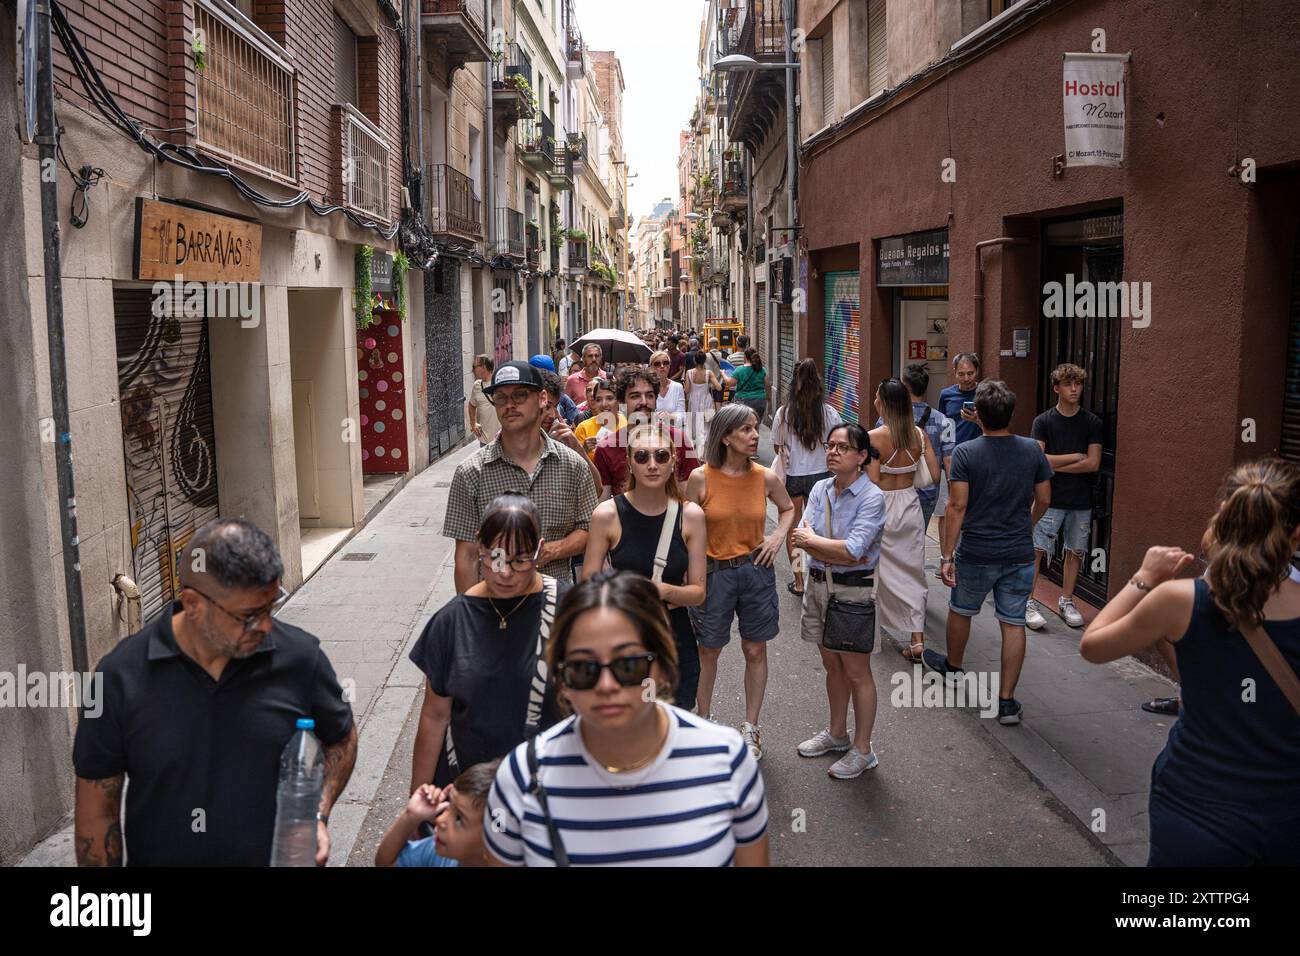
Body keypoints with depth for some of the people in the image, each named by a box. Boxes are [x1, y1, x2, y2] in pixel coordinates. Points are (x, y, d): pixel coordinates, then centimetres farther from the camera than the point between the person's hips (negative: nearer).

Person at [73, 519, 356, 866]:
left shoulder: (300, 657, -14)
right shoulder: (121, 677, -15)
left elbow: (341, 739, 2)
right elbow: (97, 807, -6)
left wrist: (318, 815, -10)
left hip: (282, 857, 0)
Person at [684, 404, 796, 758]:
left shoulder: (766, 478, -4)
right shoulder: (700, 478, -12)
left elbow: (788, 508, 17)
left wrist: (778, 536, -1)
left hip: (756, 569, 2)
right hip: (714, 572, -2)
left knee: (755, 651, 10)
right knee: (708, 651, 12)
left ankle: (750, 727, 27)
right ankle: (705, 719, 32)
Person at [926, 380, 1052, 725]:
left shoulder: (966, 453, -12)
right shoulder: (1032, 450, -2)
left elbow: (957, 506, -14)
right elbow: (1043, 500, 6)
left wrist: (947, 555, -10)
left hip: (977, 553, -2)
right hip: (1020, 554, 2)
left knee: (960, 611, 21)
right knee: (1013, 623, 7)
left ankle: (953, 666, 44)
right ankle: (1007, 701, 8)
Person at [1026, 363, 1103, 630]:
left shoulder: (1092, 422, 2)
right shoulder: (1043, 421, -3)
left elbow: (1093, 464, -6)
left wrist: (1056, 465, -10)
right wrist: (1075, 457, -9)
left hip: (1081, 500, 3)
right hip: (1050, 498, -2)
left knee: (1075, 552, 10)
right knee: (1036, 551, -5)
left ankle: (1066, 601, 23)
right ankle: (1028, 602, 4)